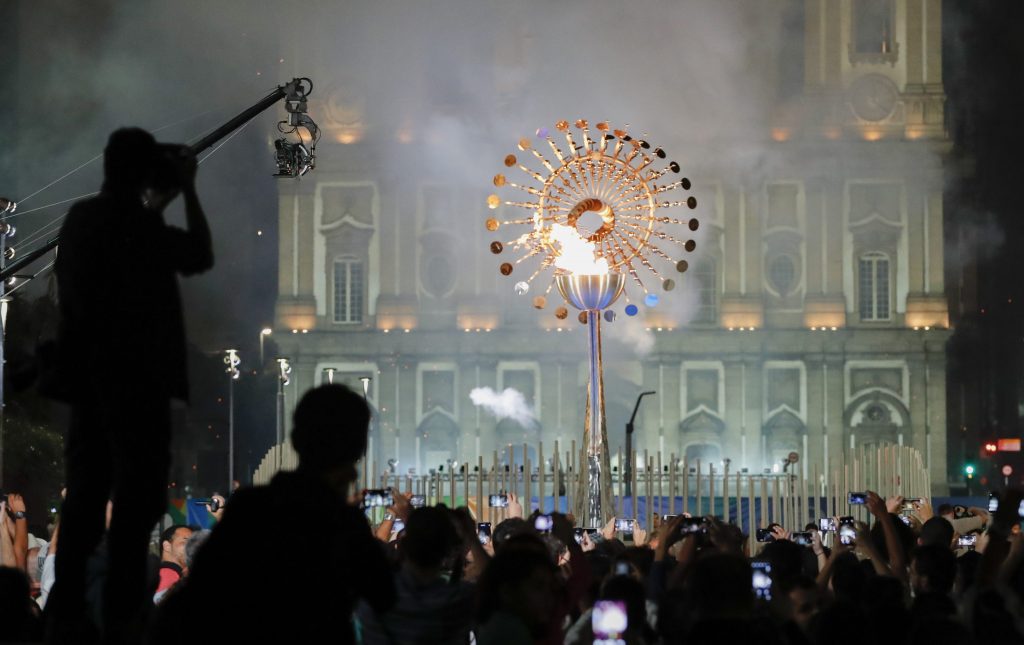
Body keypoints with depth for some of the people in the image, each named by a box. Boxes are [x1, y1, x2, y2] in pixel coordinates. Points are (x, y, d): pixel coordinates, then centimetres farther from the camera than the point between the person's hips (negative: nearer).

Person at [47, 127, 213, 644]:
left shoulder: (82, 217, 8)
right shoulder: (137, 222, -15)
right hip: (134, 378, -8)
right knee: (137, 498, -2)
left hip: (86, 376, 8)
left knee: (85, 495, 11)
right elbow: (199, 256, -4)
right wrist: (187, 189, 2)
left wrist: (161, 201, 23)